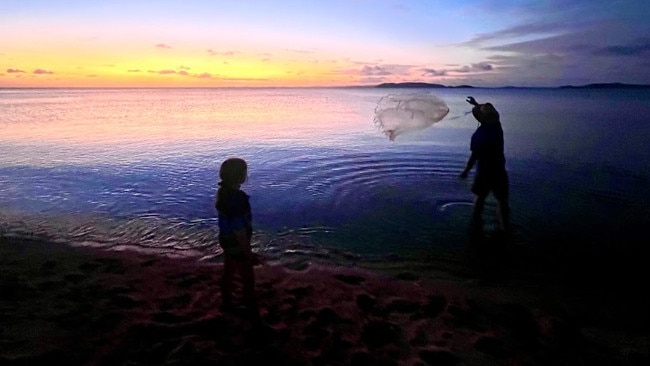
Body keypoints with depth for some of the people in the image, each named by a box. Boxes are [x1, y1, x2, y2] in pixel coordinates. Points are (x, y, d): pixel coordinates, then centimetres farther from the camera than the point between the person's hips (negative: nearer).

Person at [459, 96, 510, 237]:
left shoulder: (477, 135, -18)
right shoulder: (497, 127, -7)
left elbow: (474, 157, -17)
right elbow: (491, 113, 15)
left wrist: (466, 171, -5)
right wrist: (477, 104, 25)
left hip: (484, 171, -2)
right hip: (499, 171, 2)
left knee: (480, 199, 17)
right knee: (502, 200, 15)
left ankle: (476, 226, 21)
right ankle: (504, 227, 19)